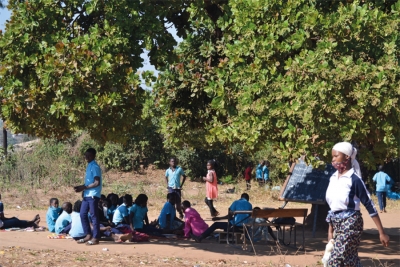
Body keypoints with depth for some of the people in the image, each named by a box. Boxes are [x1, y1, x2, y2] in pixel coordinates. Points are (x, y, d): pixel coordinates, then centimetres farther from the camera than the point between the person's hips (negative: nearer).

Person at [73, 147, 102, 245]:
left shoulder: (95, 167, -12)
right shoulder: (89, 166, 16)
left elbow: (97, 183, -18)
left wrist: (84, 187, -16)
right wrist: (81, 187, 6)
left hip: (93, 195, -10)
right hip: (87, 195, 10)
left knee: (94, 216, -6)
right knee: (83, 214, 10)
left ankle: (96, 238, -2)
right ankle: (88, 235, 17)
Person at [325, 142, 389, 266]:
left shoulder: (354, 179, -13)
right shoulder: (333, 178, 8)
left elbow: (369, 206, -11)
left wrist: (382, 232, -11)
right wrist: (330, 229, 18)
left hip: (350, 223, -7)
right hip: (337, 224, 7)